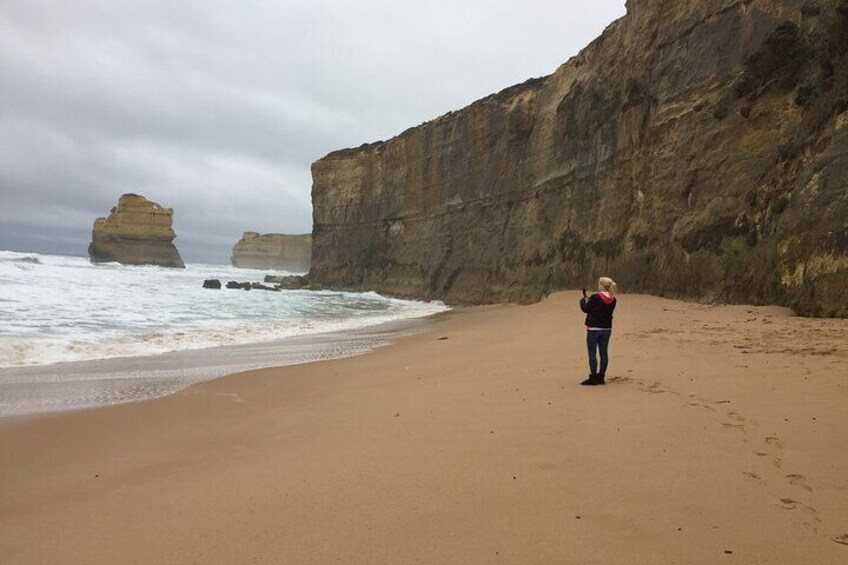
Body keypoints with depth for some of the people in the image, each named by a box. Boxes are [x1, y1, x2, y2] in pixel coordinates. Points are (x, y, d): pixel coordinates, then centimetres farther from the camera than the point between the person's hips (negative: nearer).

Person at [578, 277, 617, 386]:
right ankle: (601, 377, 15)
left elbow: (586, 309, -7)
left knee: (592, 353, 0)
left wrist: (583, 300, 13)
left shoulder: (595, 297, -17)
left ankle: (593, 378, -1)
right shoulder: (613, 300, 2)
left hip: (593, 328, -6)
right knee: (604, 353, 10)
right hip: (607, 328, 6)